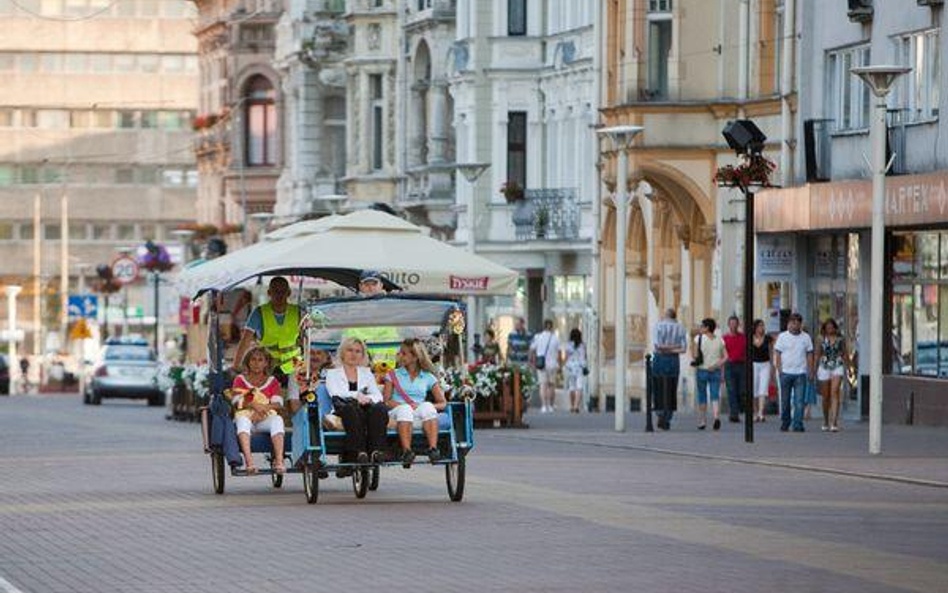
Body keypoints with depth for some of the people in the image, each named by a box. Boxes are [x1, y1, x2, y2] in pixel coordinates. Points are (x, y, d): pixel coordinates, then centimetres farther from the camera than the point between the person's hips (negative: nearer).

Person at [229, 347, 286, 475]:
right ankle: (249, 462, -56)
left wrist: (263, 408, -14)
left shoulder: (272, 381, 20)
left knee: (277, 420, -34)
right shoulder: (240, 380, 17)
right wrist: (253, 405, -16)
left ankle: (279, 460, -47)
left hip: (265, 419, 1)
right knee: (242, 420, -38)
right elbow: (236, 402, 2)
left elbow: (278, 404, 5)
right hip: (246, 416, -1)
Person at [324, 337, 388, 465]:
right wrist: (356, 395, -17)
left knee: (380, 408, -31)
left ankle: (375, 450, -40)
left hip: (366, 408, 3)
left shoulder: (367, 373, 28)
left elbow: (378, 395, 13)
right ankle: (358, 452, -46)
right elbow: (335, 394, -2)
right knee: (352, 408, -38)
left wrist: (368, 399, -12)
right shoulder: (332, 373, 18)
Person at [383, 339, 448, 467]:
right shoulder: (393, 375, 21)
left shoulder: (428, 377, 20)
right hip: (397, 413, 0)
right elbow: (386, 401, 7)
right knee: (405, 409, -36)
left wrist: (428, 407, -10)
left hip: (420, 416, 1)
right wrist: (400, 404, -12)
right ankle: (406, 451, -55)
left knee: (427, 407, -34)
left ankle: (433, 448, -50)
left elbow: (443, 403, 10)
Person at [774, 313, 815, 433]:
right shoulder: (782, 337, 5)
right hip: (786, 373, 0)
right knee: (785, 401, 6)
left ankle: (798, 425, -6)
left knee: (799, 401, -6)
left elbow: (809, 355, 9)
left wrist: (810, 371, 2)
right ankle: (784, 424, 18)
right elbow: (777, 354, 4)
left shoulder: (806, 337, 8)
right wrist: (779, 370, -5)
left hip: (800, 373, 0)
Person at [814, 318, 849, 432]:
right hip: (824, 367, 1)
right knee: (826, 396, 8)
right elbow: (817, 355, 7)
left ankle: (834, 423, -23)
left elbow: (845, 354, 13)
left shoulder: (840, 339, 5)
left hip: (838, 368, -1)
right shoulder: (822, 339, 5)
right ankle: (826, 422, 25)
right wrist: (814, 369, 0)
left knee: (834, 393, -17)